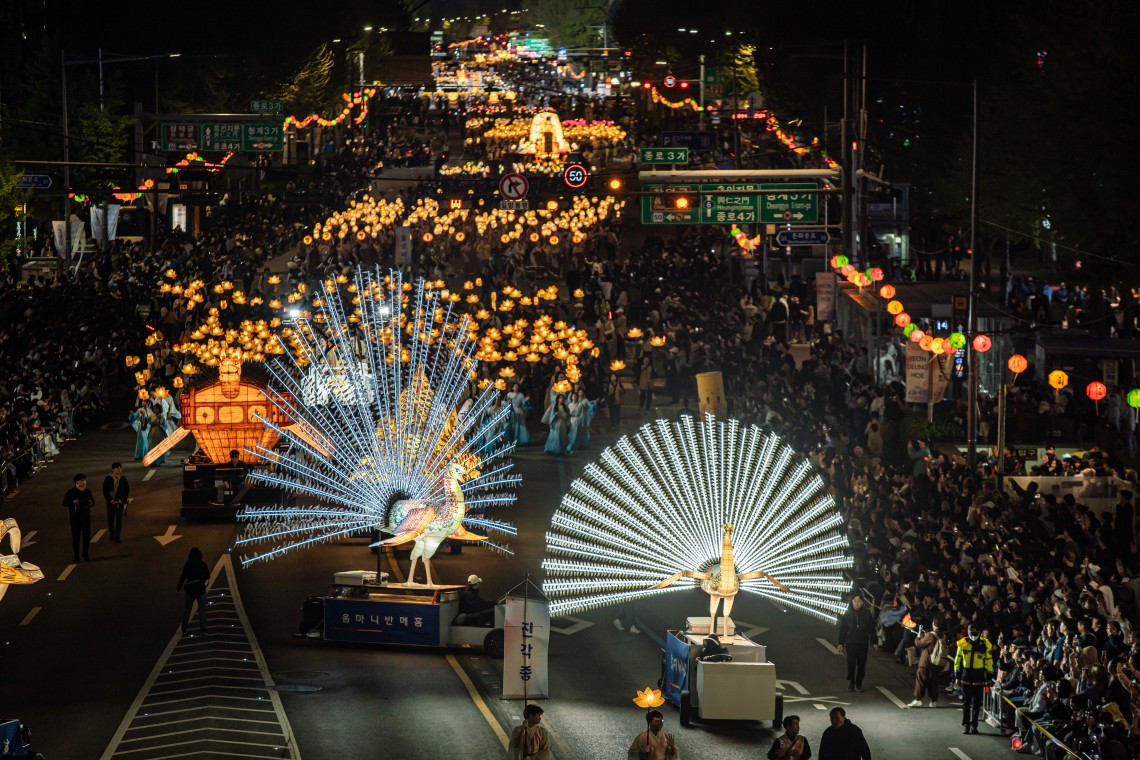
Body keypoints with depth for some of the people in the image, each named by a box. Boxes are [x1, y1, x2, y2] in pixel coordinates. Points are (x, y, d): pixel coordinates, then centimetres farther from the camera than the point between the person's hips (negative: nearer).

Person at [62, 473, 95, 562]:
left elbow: (92, 502, 19)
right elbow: (64, 503, 0)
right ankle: (76, 556, 8)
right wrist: (73, 502, -16)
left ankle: (85, 554, 11)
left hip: (86, 516, 2)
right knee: (76, 536, 1)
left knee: (86, 535, -3)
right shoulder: (71, 492, 1)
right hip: (75, 517, -2)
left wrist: (91, 502, -5)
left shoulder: (87, 492, 10)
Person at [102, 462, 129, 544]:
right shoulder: (108, 479, -5)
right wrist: (110, 500, -12)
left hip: (120, 502, 0)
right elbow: (105, 491, -3)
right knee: (110, 520, 9)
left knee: (119, 520, -5)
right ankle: (111, 534, 34)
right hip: (111, 502, 0)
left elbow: (127, 490, 3)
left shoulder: (123, 479, -1)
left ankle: (117, 537, 0)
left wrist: (122, 500, -9)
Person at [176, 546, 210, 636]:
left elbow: (183, 578, -7)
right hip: (201, 589, 0)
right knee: (202, 610, 7)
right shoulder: (203, 565, -8)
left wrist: (178, 588, 5)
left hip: (190, 590, 0)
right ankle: (203, 629, -2)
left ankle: (184, 630, 12)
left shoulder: (187, 565, -10)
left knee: (186, 610, 11)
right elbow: (208, 576, 3)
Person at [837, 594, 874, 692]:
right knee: (851, 664, -4)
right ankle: (851, 683, 9)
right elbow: (842, 629, 4)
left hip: (863, 643, 0)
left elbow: (872, 629, 5)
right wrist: (841, 643, 1)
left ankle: (859, 684, 14)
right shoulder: (848, 614, 1)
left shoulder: (867, 613, 0)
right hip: (850, 643, 0)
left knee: (861, 665, 3)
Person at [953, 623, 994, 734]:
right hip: (966, 675, 0)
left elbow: (989, 661, 5)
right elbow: (958, 660, 4)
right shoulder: (963, 644, -1)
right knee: (966, 701, 5)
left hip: (979, 676, 0)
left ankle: (973, 725, 13)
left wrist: (989, 677, 3)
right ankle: (965, 725, 12)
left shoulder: (985, 644, -2)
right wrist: (957, 676, 2)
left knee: (976, 702, 4)